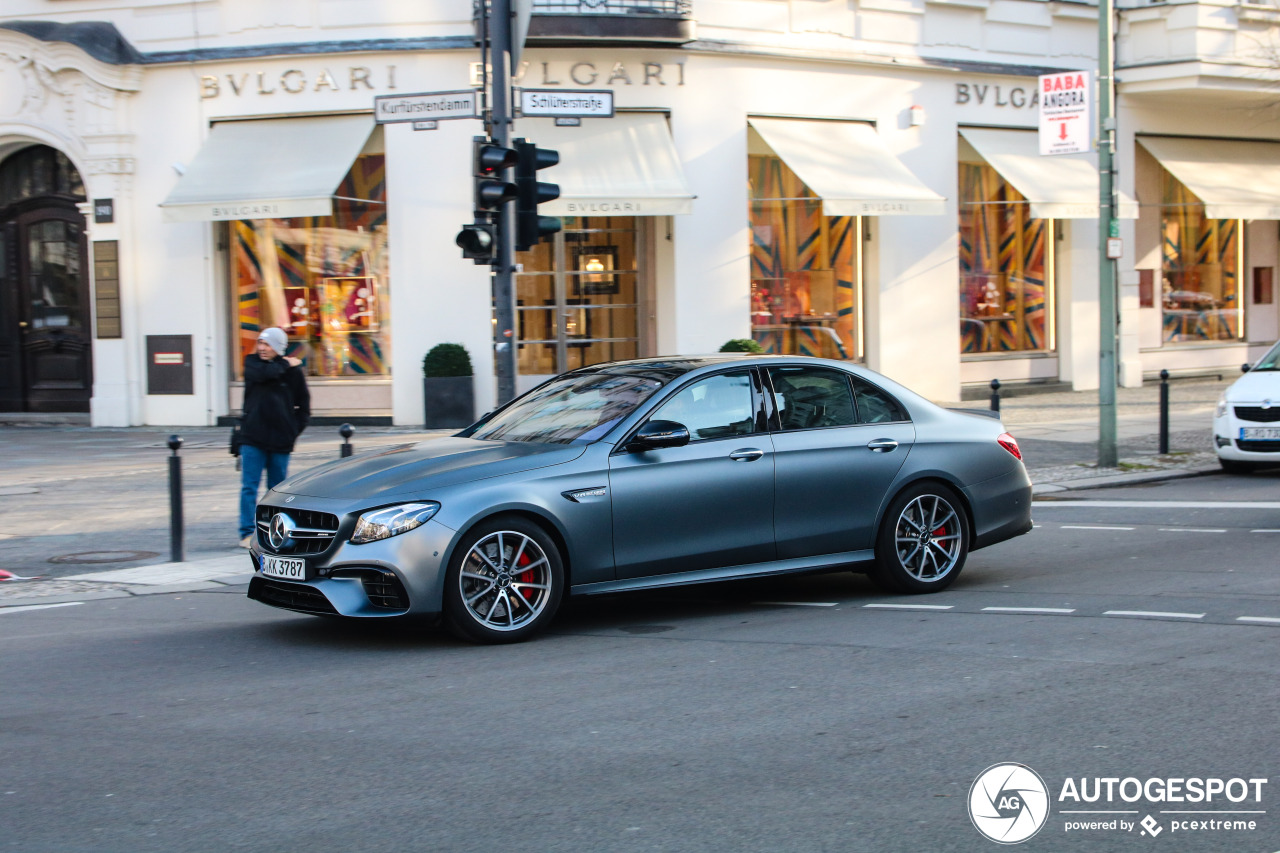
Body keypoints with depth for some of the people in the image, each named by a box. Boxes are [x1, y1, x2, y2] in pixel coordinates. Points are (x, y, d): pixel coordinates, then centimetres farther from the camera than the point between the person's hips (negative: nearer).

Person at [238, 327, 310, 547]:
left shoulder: (292, 371, 3)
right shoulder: (252, 362, 4)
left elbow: (303, 406, 10)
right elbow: (262, 373, -20)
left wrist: (295, 429, 0)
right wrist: (285, 365, -6)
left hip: (281, 440, 0)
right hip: (253, 438, 0)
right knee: (249, 487, -5)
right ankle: (247, 533, -2)